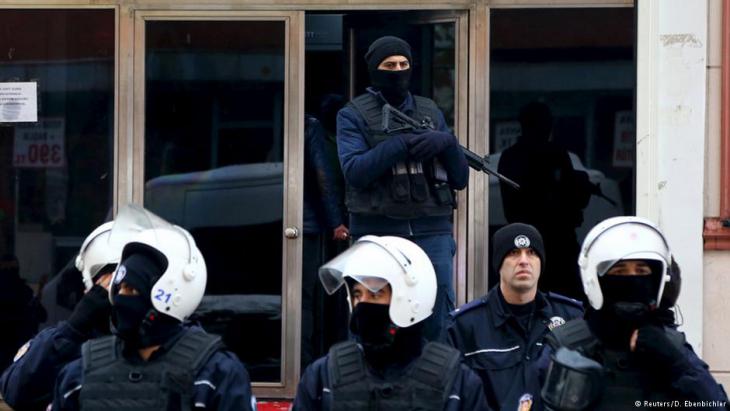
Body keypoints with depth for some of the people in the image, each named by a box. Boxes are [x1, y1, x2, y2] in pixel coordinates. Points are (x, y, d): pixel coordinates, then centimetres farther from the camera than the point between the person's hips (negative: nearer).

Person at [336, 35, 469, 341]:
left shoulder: (430, 112, 16)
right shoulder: (354, 115, 6)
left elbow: (460, 178, 12)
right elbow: (355, 172, -11)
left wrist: (447, 143, -7)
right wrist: (401, 144, -20)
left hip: (432, 233, 2)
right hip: (377, 233, -2)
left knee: (439, 323, -3)